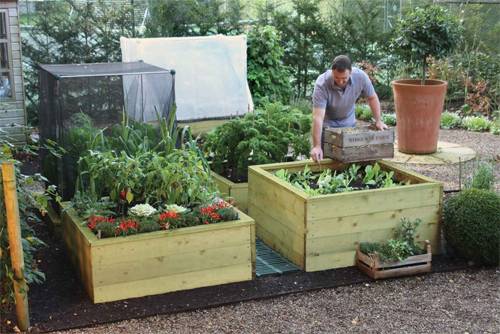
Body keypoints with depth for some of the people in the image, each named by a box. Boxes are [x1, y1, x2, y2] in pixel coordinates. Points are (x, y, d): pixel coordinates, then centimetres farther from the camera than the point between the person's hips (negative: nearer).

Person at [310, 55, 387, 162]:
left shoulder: (360, 77, -25)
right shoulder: (322, 84, -34)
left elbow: (372, 97, -5)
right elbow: (318, 117, -38)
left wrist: (378, 120, -11)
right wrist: (317, 146, -43)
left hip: (349, 123, 3)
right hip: (327, 124, -3)